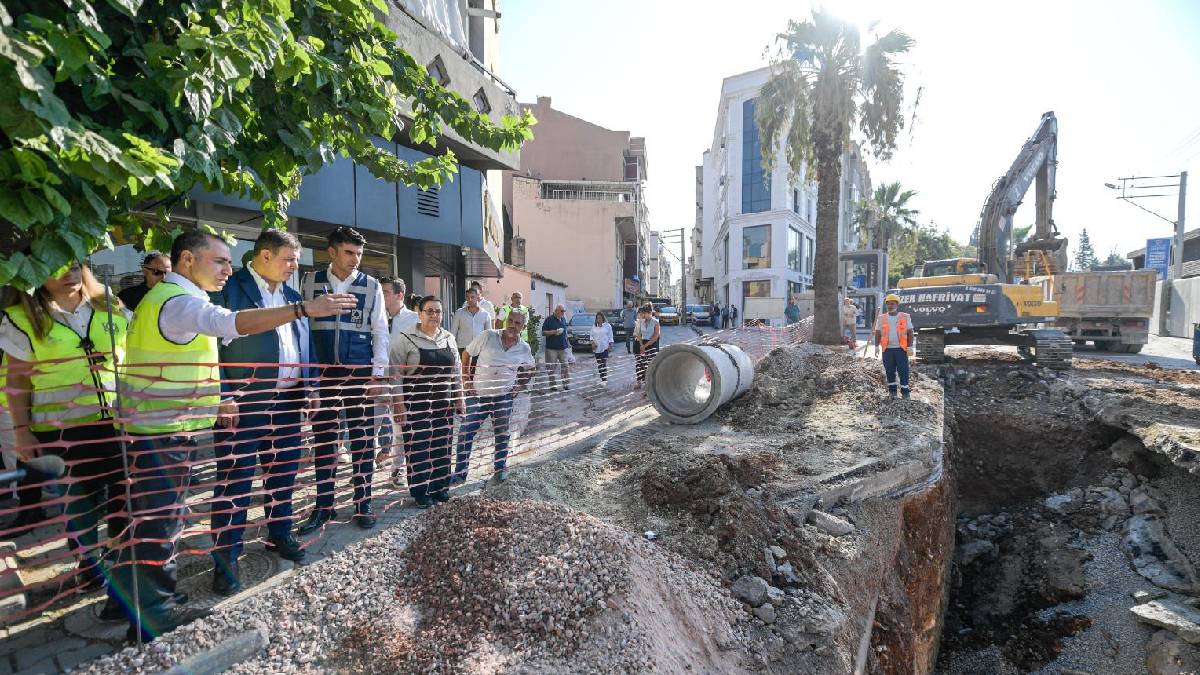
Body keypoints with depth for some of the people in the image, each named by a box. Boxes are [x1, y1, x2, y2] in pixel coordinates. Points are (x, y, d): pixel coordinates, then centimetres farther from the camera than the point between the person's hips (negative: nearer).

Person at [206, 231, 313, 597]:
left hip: (289, 400, 6)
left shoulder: (292, 295, 13)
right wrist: (222, 398, -15)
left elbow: (305, 345, 18)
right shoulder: (228, 288, -7)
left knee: (283, 475, 16)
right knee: (234, 483, 2)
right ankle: (225, 559, 14)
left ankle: (279, 536, 33)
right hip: (245, 402, -6)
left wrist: (311, 388, 10)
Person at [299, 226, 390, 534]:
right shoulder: (311, 282, 4)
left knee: (362, 438, 5)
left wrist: (378, 374, -4)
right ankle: (323, 506, 21)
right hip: (322, 372, 1)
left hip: (360, 372, -1)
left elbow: (380, 333, 1)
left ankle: (363, 504, 18)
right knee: (323, 439, 8)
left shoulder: (371, 286, 1)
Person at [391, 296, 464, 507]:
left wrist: (460, 398, 12)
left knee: (442, 446, 10)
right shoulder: (407, 339, -6)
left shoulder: (449, 339, 9)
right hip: (416, 405, -5)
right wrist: (398, 403, -13)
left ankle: (440, 487, 25)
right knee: (418, 449, 2)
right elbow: (396, 373, -8)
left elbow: (457, 371, 15)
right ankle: (420, 492, 15)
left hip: (444, 403, 5)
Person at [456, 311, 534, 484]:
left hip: (504, 397, 2)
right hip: (478, 394, -1)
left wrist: (520, 386, 6)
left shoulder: (524, 348, -1)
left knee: (502, 434, 14)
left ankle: (500, 468, 33)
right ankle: (460, 473, 13)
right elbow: (466, 355, -1)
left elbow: (529, 370, 18)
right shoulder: (487, 336, -9)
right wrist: (465, 379, -6)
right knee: (465, 434, 0)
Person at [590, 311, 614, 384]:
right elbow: (592, 335, 11)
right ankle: (601, 378, 16)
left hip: (604, 347, -4)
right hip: (596, 347, 4)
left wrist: (610, 344, -3)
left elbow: (610, 336, 2)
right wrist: (592, 342, -4)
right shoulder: (594, 326, 8)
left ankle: (604, 379, -8)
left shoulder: (607, 326, 0)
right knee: (599, 364, 7)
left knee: (604, 363, -9)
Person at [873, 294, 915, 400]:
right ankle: (892, 390, 20)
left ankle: (905, 391, 9)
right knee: (889, 371, 8)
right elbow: (878, 333, 8)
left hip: (901, 348, -2)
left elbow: (910, 332, 3)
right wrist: (877, 346, 0)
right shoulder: (882, 318, 6)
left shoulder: (905, 317, 2)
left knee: (903, 371, -1)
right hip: (887, 349, 2)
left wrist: (910, 346, -3)